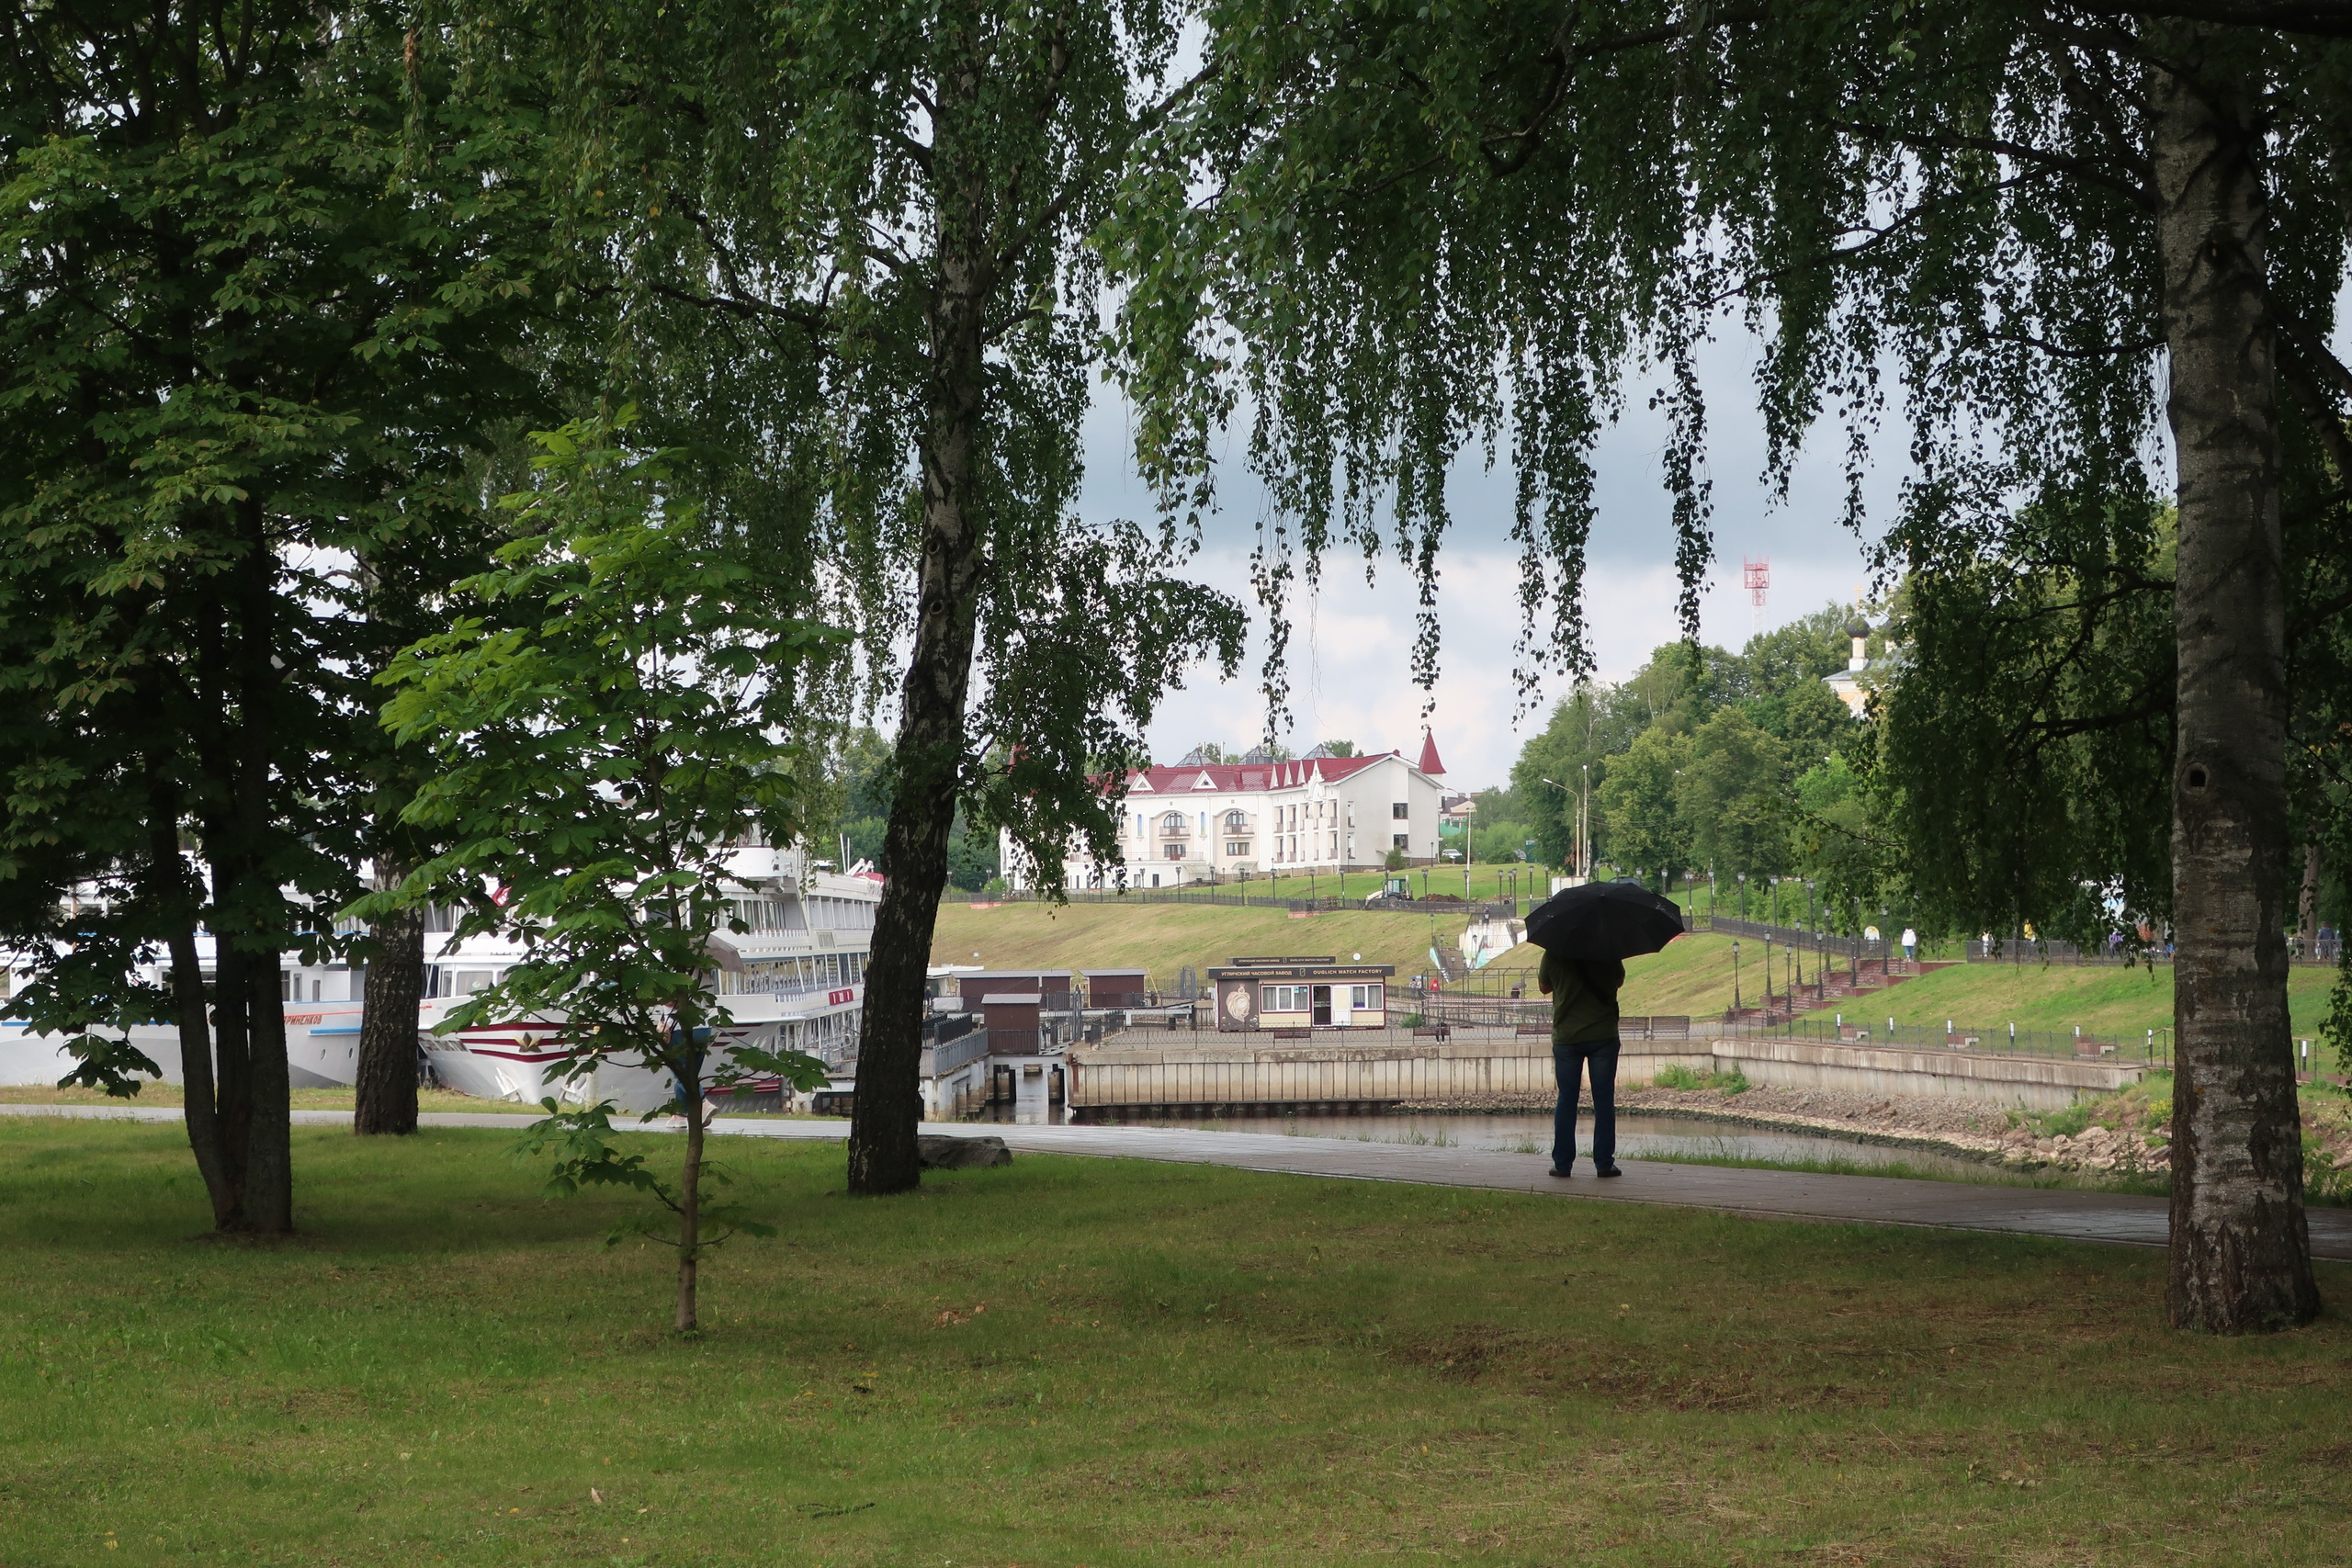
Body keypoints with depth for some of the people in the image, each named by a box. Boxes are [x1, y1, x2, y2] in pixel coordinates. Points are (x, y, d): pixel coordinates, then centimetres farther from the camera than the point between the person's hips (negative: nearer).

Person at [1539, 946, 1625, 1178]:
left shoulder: (1554, 954, -5)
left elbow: (1544, 987, 10)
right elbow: (1619, 980, 13)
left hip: (1566, 1036, 0)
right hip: (1603, 1035, 0)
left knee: (1566, 1100, 8)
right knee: (1603, 1100, 4)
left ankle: (1562, 1163, 7)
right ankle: (1604, 1163, 2)